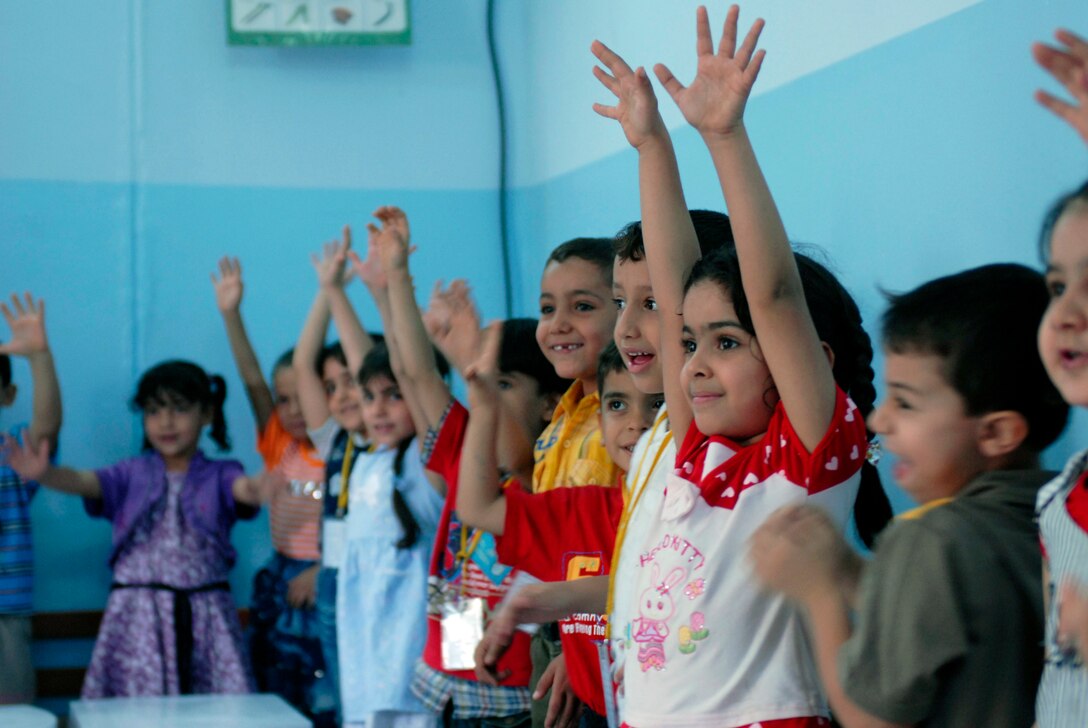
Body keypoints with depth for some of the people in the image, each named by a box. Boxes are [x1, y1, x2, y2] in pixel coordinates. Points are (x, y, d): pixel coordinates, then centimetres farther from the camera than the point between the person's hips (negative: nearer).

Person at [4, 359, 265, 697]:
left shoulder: (218, 475, 5)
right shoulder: (131, 475, 9)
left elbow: (243, 487, -16)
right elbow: (84, 482, -8)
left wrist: (261, 489, -42)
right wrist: (44, 473, -31)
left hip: (205, 617, -1)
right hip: (138, 617, 1)